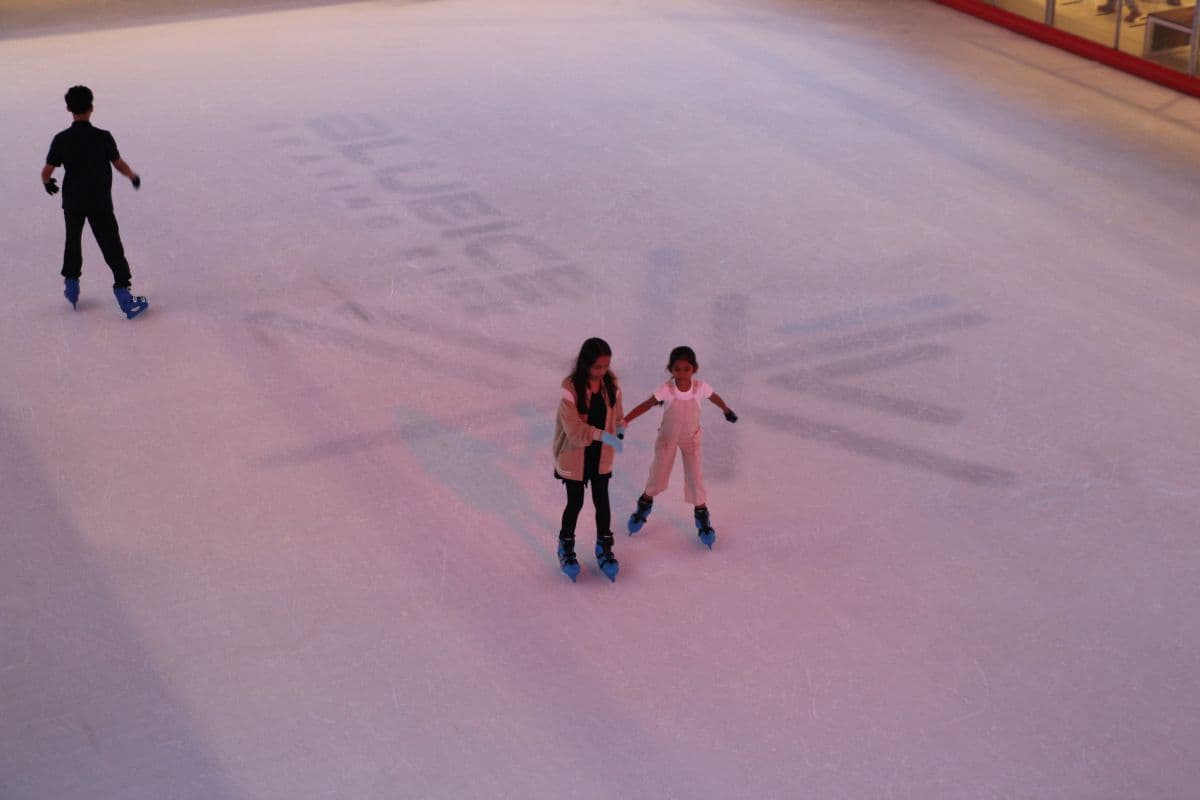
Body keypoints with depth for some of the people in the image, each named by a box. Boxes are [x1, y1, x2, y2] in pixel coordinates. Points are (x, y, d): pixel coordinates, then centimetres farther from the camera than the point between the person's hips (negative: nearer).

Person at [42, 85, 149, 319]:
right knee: (112, 247, 2)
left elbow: (47, 172, -6)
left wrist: (47, 183, 17)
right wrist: (133, 176, 15)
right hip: (100, 202, -2)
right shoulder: (103, 138, -15)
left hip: (72, 201, 2)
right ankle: (123, 295, -1)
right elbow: (120, 165, -6)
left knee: (73, 240, 25)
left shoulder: (61, 140, -10)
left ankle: (71, 283, 31)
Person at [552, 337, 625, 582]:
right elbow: (573, 428, -25)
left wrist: (610, 443, 5)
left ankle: (604, 548, 32)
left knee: (602, 500, 13)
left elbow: (616, 415, 5)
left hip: (601, 454, 4)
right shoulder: (571, 387, -23)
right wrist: (603, 435, -34)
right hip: (575, 455, -4)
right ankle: (566, 548, 33)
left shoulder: (611, 383, -8)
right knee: (575, 503, 10)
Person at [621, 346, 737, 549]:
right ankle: (645, 502, 38)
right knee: (658, 473, 10)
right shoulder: (666, 390, -28)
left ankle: (701, 514, 20)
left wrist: (727, 411, 17)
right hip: (667, 437, -1)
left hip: (691, 437, 1)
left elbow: (715, 398, -3)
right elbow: (645, 405, -32)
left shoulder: (700, 388, -23)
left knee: (695, 475, 0)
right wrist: (623, 422, -42)